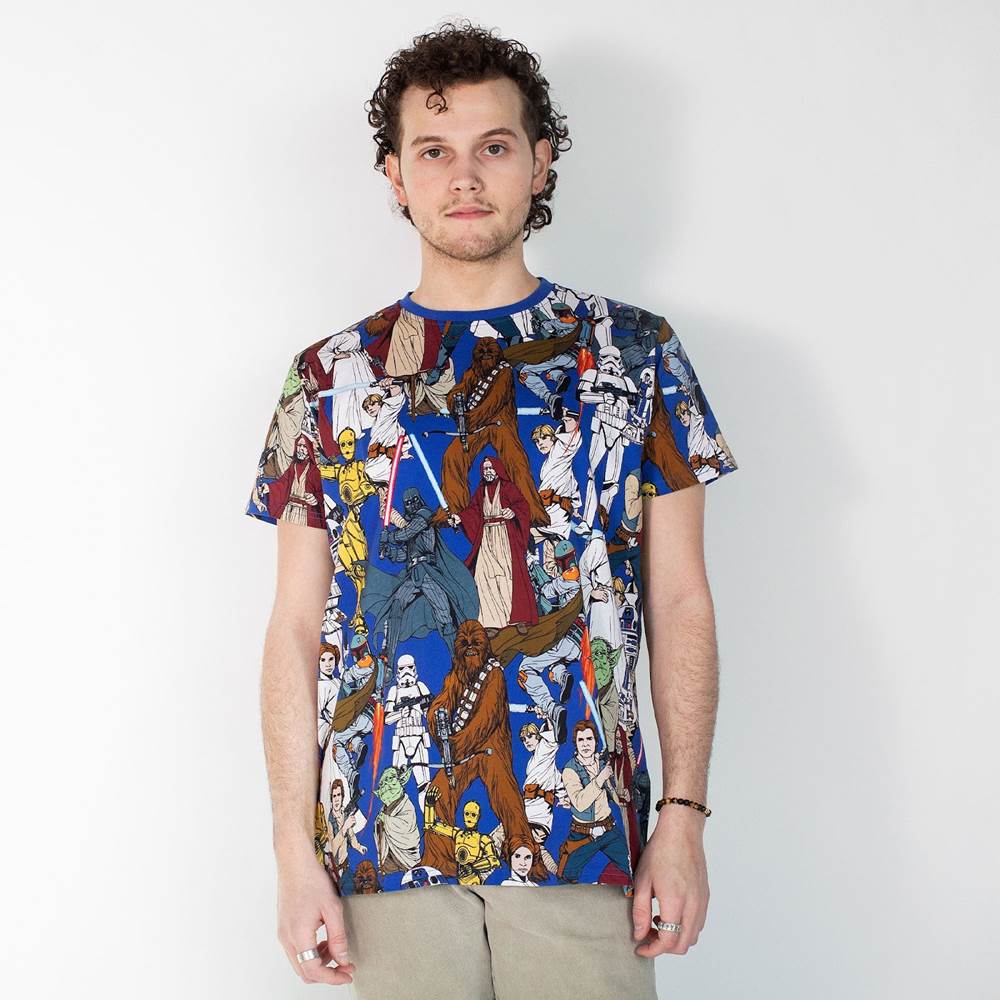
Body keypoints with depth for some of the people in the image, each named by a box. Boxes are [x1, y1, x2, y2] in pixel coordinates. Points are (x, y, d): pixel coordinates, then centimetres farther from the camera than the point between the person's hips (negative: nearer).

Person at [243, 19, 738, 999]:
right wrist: (295, 850, -2)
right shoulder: (330, 376, 7)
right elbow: (297, 628, 5)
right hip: (386, 840, 1)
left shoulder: (634, 353, 5)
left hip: (583, 837, -1)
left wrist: (683, 812, -4)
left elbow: (680, 601, 4)